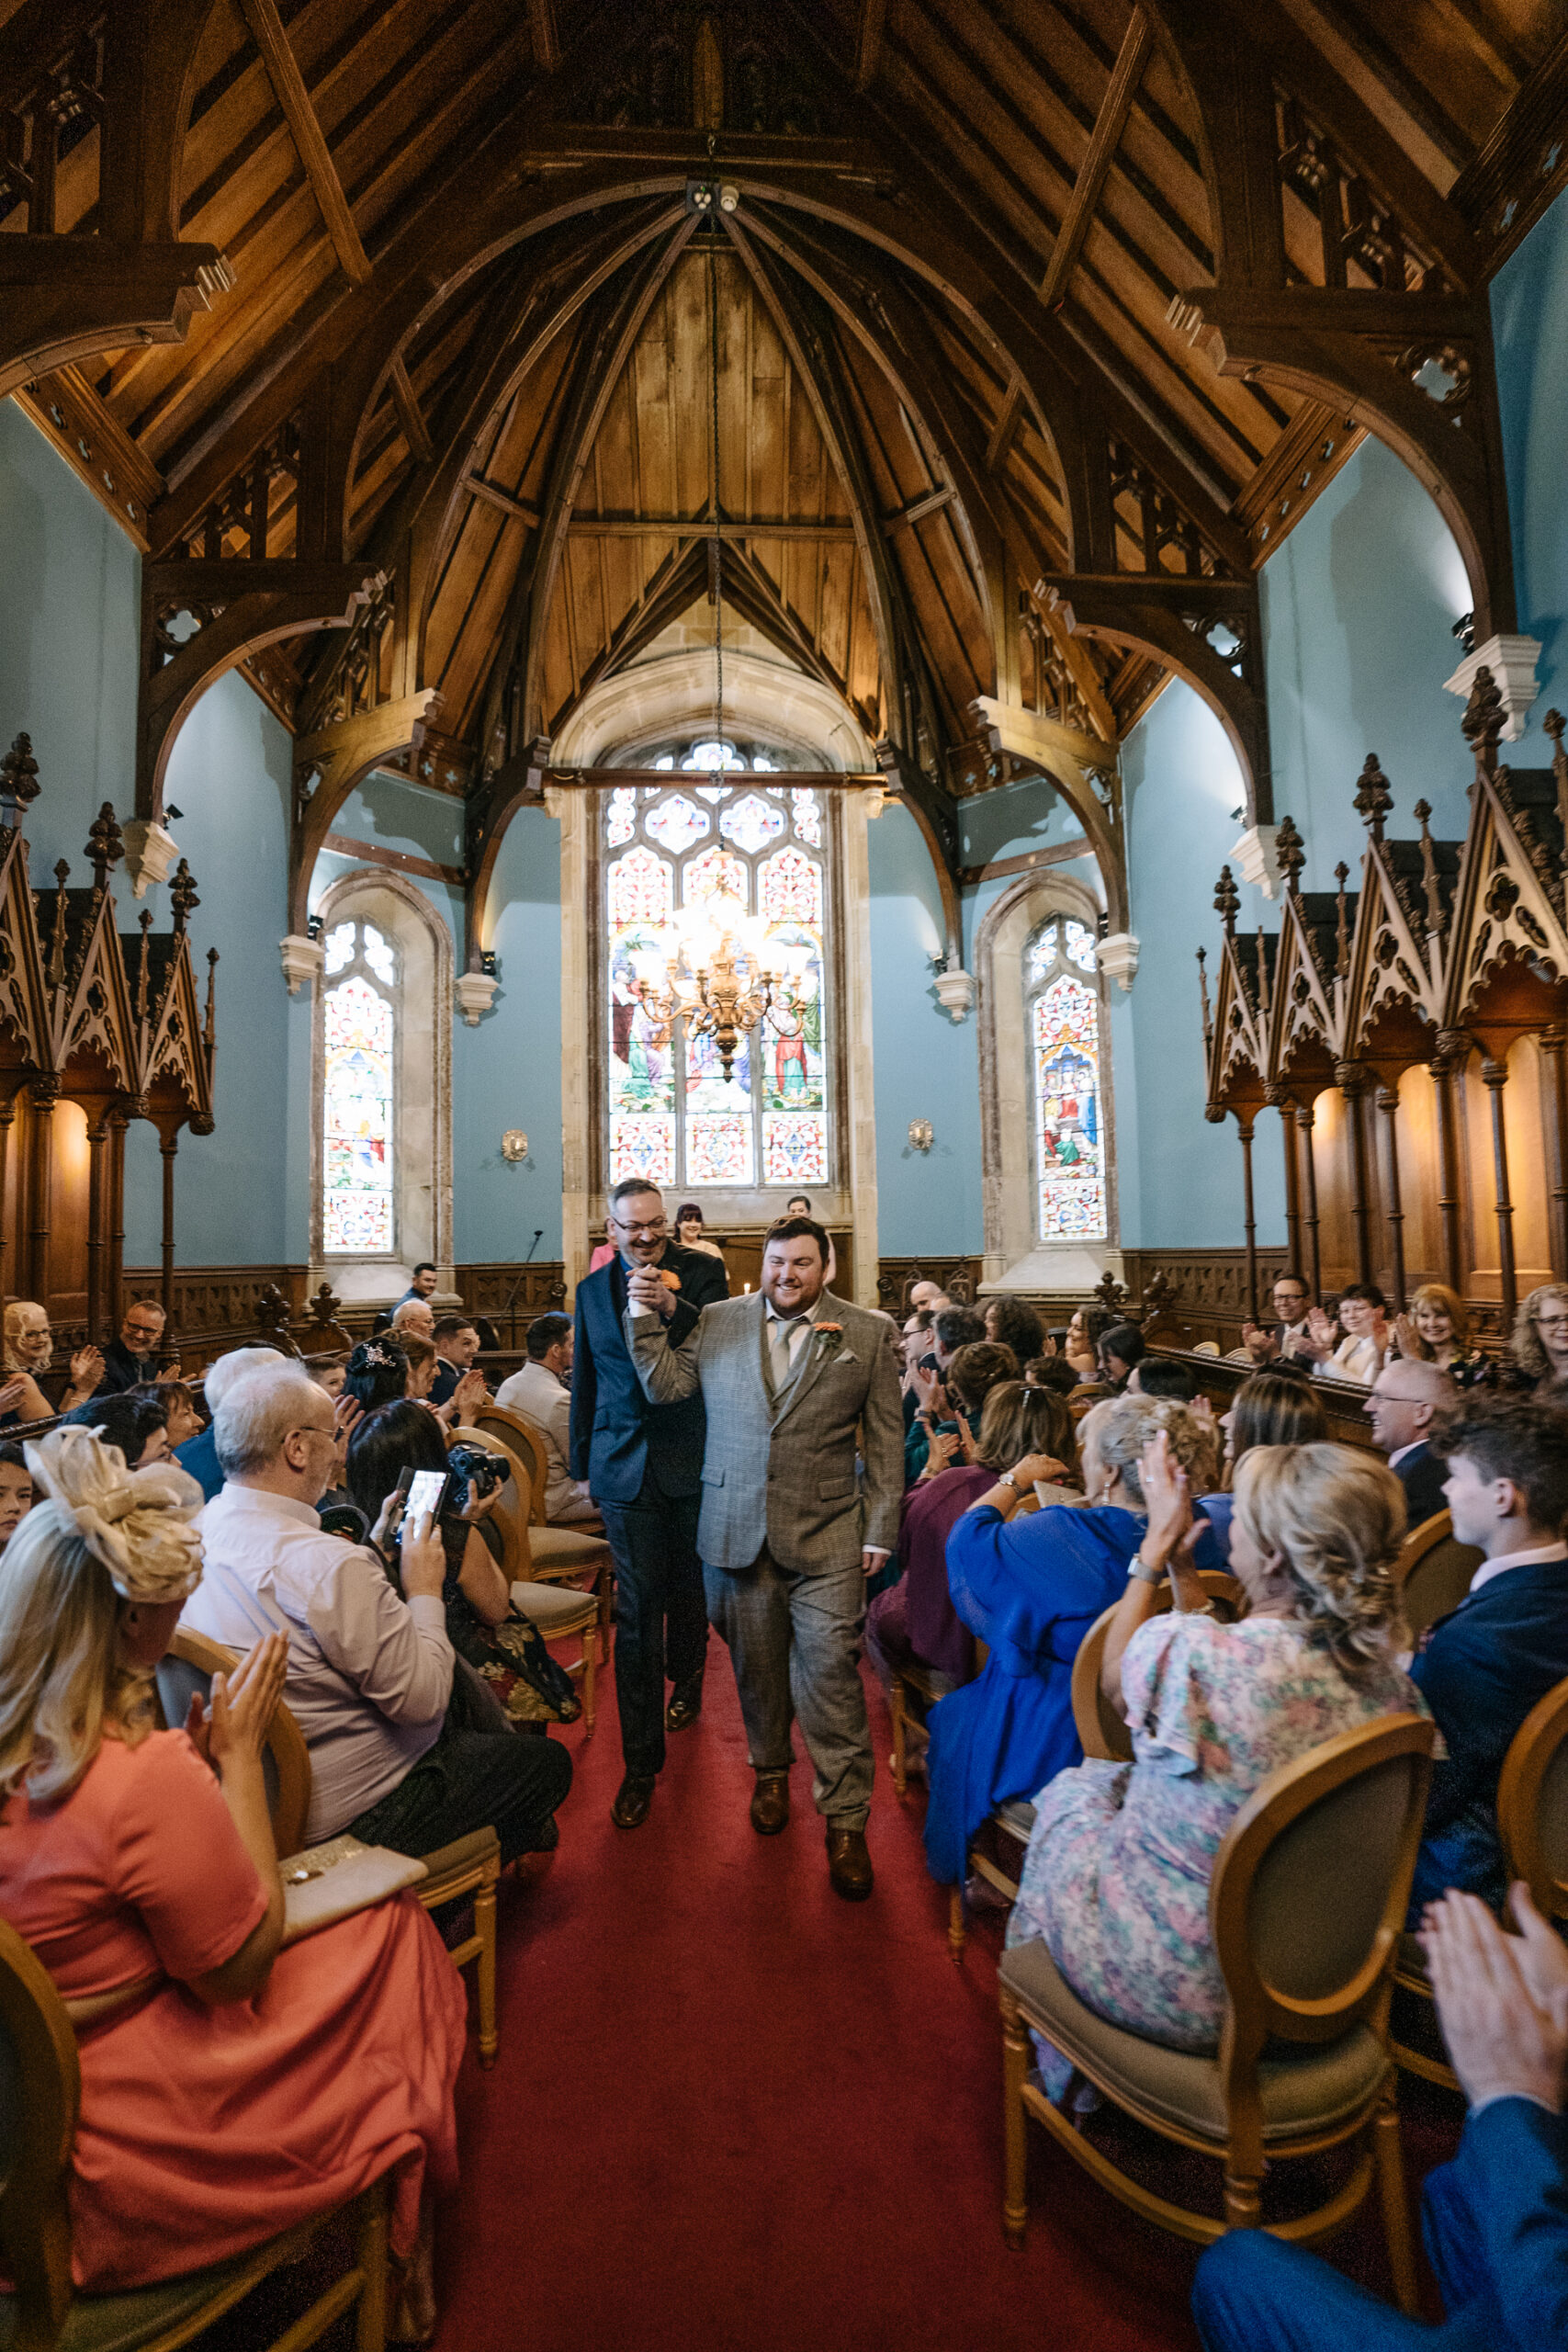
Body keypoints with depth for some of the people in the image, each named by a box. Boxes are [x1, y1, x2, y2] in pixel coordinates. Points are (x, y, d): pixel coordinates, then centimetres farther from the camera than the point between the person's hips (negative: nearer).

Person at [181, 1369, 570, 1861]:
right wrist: (424, 1592, -13)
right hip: (341, 1810, -9)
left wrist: (376, 1550, 7)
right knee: (548, 1760, 10)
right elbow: (422, 1697, -26)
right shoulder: (330, 1564, -33)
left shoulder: (196, 1533, -5)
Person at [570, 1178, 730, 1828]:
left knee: (689, 1591, 20)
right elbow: (585, 1383, 14)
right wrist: (583, 1464, 16)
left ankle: (685, 1680, 49)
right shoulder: (592, 1290, 7)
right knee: (637, 1612, 1)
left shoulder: (701, 1273, -3)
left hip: (692, 1461, -1)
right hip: (626, 1467, 1)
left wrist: (671, 1302, -30)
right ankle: (641, 1762, 11)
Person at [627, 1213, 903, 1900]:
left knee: (830, 1670, -2)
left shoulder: (868, 1334, 0)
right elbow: (666, 1386, 4)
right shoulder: (718, 1321, 4)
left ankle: (845, 1818, 14)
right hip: (736, 1530, 2)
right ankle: (770, 1773, 39)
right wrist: (647, 1317, -8)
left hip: (826, 1534, -2)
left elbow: (885, 1439, 1)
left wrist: (880, 1530, -1)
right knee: (756, 1664, 15)